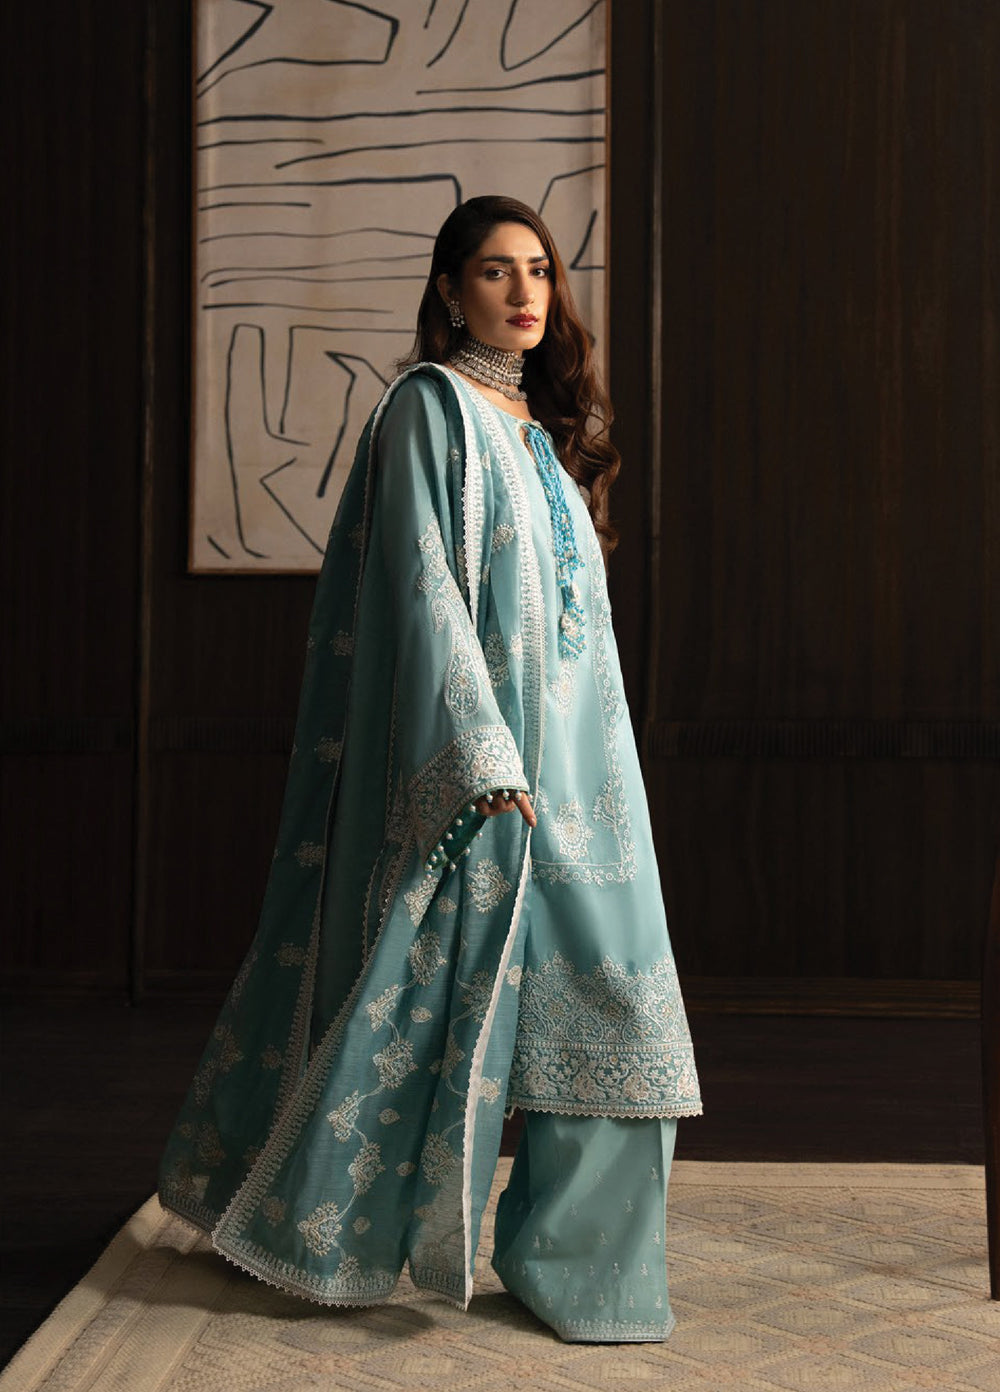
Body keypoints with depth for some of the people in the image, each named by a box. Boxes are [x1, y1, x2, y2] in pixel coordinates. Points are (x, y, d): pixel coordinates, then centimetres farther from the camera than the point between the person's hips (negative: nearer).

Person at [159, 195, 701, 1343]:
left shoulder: (542, 426, 18)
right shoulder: (431, 403, -6)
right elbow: (421, 583, -15)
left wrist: (588, 764, 17)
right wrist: (481, 752, -23)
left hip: (572, 762, 8)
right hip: (469, 741, -8)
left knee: (601, 1007, 4)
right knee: (431, 988, -2)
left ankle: (568, 1257, 16)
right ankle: (299, 1218, 16)